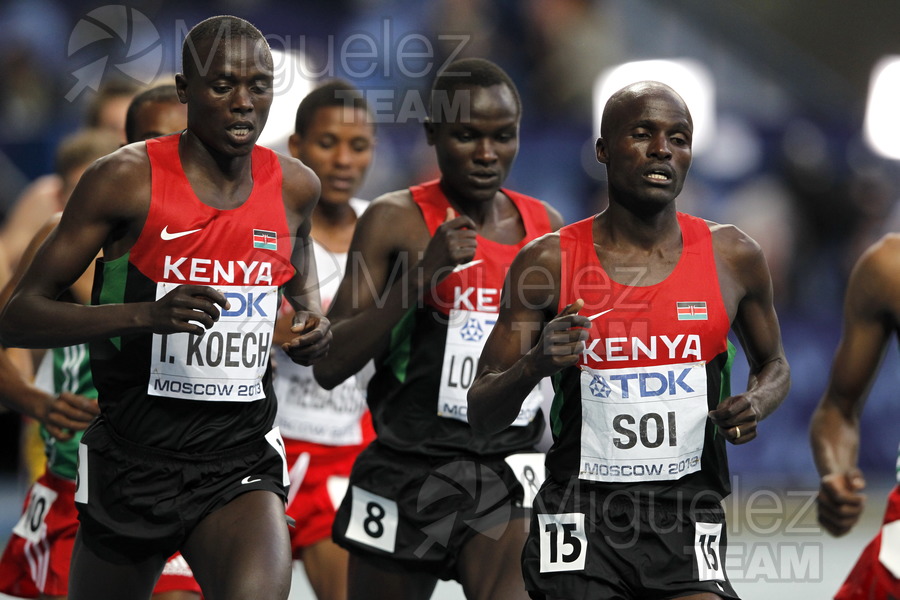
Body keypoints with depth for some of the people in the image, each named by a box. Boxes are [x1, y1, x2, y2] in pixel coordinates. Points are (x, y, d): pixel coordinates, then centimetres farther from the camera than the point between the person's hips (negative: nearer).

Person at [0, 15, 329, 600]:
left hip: (243, 461, 1)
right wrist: (147, 314, -27)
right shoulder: (126, 179, -10)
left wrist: (313, 320, 4)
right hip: (133, 460, -1)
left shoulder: (294, 186, 2)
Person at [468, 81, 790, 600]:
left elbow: (774, 364, 21)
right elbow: (481, 420, 0)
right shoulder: (549, 262, -2)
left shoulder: (732, 256, 4)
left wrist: (758, 402, -2)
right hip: (581, 518, -1)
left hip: (687, 528, 1)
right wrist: (533, 365, -20)